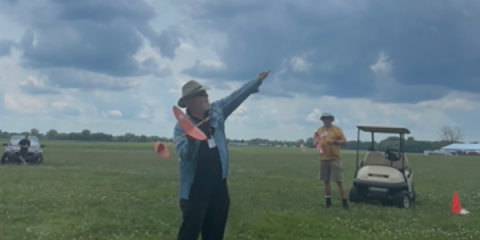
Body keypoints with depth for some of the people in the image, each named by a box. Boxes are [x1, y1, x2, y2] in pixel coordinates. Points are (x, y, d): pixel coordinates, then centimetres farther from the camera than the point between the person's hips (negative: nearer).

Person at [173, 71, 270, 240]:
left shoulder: (216, 112, 5)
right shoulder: (182, 126, -11)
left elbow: (237, 96, 11)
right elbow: (184, 154, -20)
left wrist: (257, 81, 12)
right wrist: (191, 141, -40)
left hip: (218, 186, 6)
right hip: (195, 189, -6)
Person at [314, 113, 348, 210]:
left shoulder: (337, 129, -1)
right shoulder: (319, 130, 13)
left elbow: (344, 142, -4)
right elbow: (316, 142, 21)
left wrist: (335, 141, -20)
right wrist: (317, 142, -2)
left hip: (334, 159, -4)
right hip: (323, 159, 4)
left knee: (339, 181, -6)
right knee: (326, 181, 9)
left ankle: (344, 202, -2)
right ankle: (328, 201, 18)